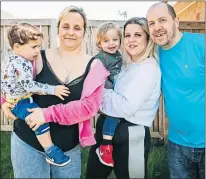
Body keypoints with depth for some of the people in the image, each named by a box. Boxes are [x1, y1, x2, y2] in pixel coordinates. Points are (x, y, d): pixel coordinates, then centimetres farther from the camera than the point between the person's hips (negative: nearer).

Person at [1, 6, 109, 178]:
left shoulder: (93, 66, -6)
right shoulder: (40, 58, -6)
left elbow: (89, 106, -17)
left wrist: (49, 113, -23)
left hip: (69, 148, 1)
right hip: (28, 142, 0)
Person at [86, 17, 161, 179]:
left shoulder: (149, 69, -18)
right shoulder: (128, 64, 10)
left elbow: (127, 107, -25)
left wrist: (101, 92, -13)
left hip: (131, 135, -9)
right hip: (109, 127, 9)